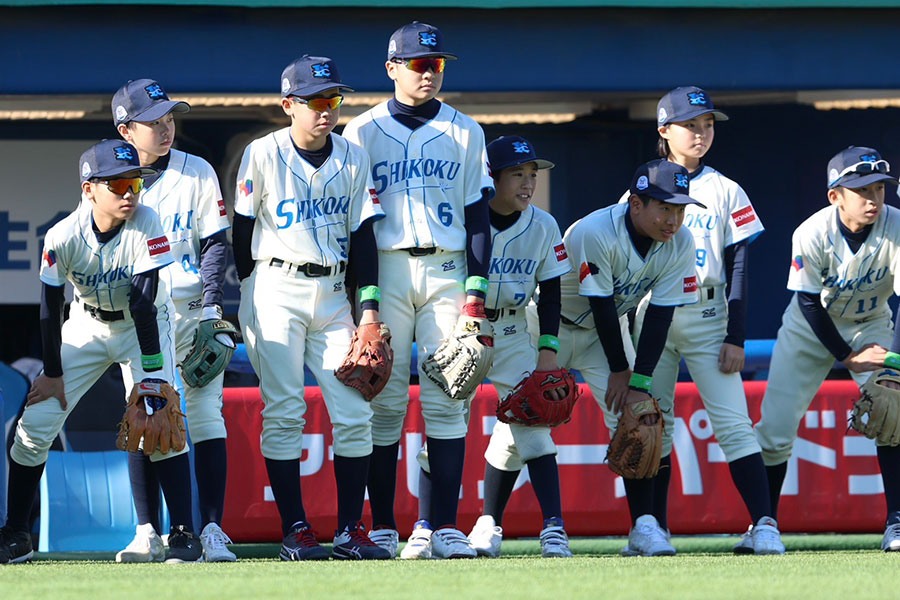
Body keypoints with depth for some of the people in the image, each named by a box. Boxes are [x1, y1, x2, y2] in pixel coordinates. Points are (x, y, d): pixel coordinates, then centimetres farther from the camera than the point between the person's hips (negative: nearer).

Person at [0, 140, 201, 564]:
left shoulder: (145, 224, -27)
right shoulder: (63, 237, -24)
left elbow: (144, 302, -27)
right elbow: (50, 307, -11)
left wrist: (152, 373, -28)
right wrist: (53, 373, -5)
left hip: (143, 325, -2)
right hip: (87, 323, 2)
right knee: (35, 425, -3)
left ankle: (183, 533, -16)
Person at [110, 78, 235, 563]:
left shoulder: (197, 173, 2)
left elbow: (215, 243, 2)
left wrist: (211, 308, -8)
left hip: (193, 311, -1)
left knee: (206, 417, -7)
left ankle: (211, 531, -8)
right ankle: (148, 535, 4)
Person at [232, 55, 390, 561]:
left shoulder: (353, 159, 5)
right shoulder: (264, 154, -5)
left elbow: (362, 234, 6)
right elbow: (242, 229, 2)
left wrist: (369, 305, -1)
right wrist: (248, 295, 3)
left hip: (332, 293, 4)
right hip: (276, 288, -4)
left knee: (355, 413, -3)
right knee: (284, 411, -6)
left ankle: (351, 529, 2)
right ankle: (295, 529, -3)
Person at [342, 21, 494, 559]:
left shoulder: (465, 132, 11)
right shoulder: (364, 132, 6)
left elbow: (478, 213, 9)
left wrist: (477, 288, -1)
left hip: (447, 272, 1)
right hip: (384, 271, -1)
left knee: (447, 401, -4)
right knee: (384, 401, -4)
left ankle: (444, 527, -5)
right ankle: (382, 529, 0)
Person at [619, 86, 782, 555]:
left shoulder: (726, 192, 7)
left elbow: (739, 267, 4)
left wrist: (736, 337, -5)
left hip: (707, 317, -1)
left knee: (733, 422, -11)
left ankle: (763, 527, -18)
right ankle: (651, 527, 8)